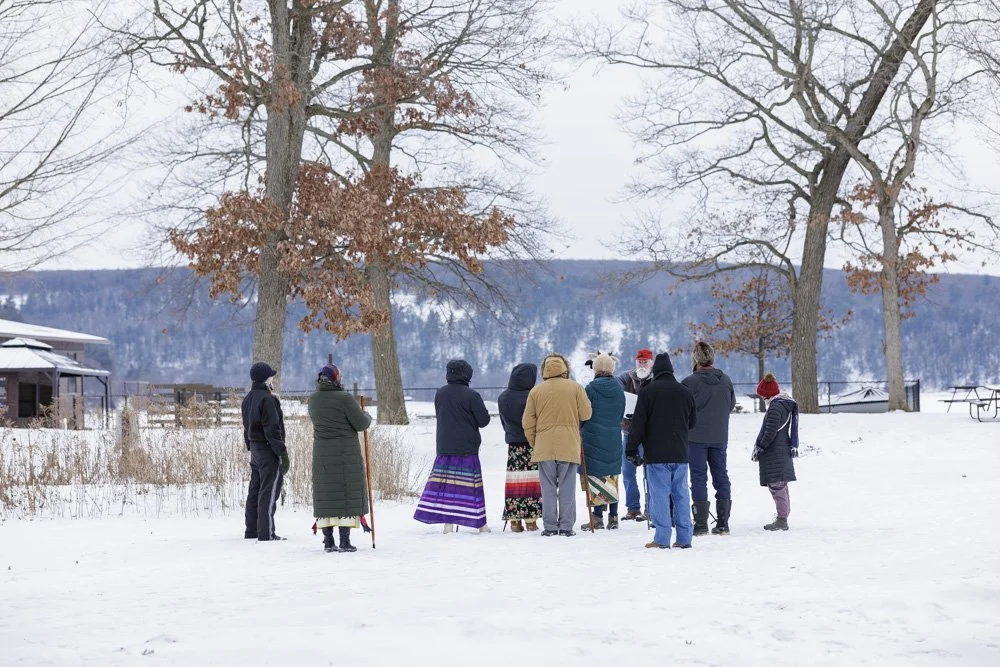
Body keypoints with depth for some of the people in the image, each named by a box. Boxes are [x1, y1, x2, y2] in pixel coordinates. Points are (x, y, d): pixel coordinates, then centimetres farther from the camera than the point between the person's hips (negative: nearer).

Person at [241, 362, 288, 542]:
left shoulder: (247, 399, 13)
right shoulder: (267, 399, -16)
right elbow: (273, 429, -20)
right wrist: (282, 452, -17)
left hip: (254, 449, 9)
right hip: (268, 450, -9)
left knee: (255, 490, 15)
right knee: (269, 492, -7)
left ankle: (251, 530, 21)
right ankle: (266, 532, -8)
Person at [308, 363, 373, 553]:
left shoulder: (313, 399, 4)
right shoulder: (345, 399, -14)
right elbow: (361, 424, -10)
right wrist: (367, 416, 10)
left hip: (322, 455, 5)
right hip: (346, 454, -5)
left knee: (325, 496, 9)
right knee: (347, 495, -1)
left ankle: (328, 542, 9)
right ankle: (345, 541, -5)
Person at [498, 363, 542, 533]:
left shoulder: (503, 398, 4)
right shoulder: (531, 397, -16)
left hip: (513, 444, 5)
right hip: (532, 445, -5)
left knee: (513, 481, 6)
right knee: (531, 480, -1)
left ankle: (514, 521, 5)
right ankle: (530, 520, -3)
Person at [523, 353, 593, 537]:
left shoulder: (536, 391, 3)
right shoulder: (575, 388, -2)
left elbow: (528, 422, 5)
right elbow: (586, 414, 1)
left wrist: (533, 443, 18)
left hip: (544, 447, 1)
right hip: (569, 446, -1)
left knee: (548, 488, 6)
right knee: (567, 488, 4)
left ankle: (550, 526, 4)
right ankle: (566, 526, 2)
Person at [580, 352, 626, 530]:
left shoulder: (591, 388, -11)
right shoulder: (619, 389, 5)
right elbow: (621, 415, 13)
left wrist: (578, 431, 10)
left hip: (593, 439, -5)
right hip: (614, 440, 5)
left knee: (595, 477, -1)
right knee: (612, 479, 11)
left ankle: (598, 518, -3)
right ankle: (613, 517, 11)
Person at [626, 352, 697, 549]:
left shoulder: (648, 391, -5)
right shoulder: (685, 392, 8)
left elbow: (638, 423, -6)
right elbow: (693, 421, 18)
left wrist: (632, 449, -1)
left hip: (656, 453, -4)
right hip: (680, 453, 4)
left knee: (659, 494, -3)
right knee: (681, 494, 8)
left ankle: (662, 539, -6)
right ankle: (684, 538, 8)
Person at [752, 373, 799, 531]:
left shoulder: (775, 408, -17)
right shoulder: (787, 404, 14)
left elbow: (770, 433, -20)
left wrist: (759, 448, -11)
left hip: (774, 454, -10)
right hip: (784, 451, 10)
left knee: (776, 486, -8)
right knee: (781, 486, 15)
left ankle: (782, 519, -9)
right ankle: (782, 518, 21)